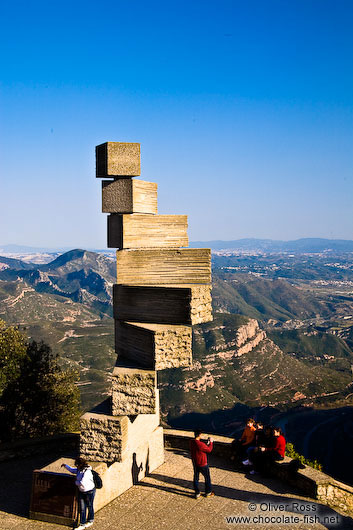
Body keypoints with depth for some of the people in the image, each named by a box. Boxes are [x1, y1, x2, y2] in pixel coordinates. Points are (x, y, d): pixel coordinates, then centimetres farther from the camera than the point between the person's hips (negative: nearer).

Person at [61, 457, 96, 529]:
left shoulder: (87, 472, -29)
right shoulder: (79, 470, -2)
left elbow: (82, 483, -37)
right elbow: (72, 470, 20)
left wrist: (76, 482, -18)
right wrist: (66, 465, 11)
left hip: (89, 492, -7)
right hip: (81, 491, 7)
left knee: (89, 506, 14)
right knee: (82, 508, 8)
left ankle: (90, 521, 35)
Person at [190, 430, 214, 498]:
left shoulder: (191, 443, -7)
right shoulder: (201, 444, -30)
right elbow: (209, 450, -14)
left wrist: (207, 444, 10)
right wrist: (211, 442, -2)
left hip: (195, 464, 6)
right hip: (202, 464, -6)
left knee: (196, 478, 17)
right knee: (207, 478, 15)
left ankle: (197, 493, 25)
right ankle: (208, 492, 29)